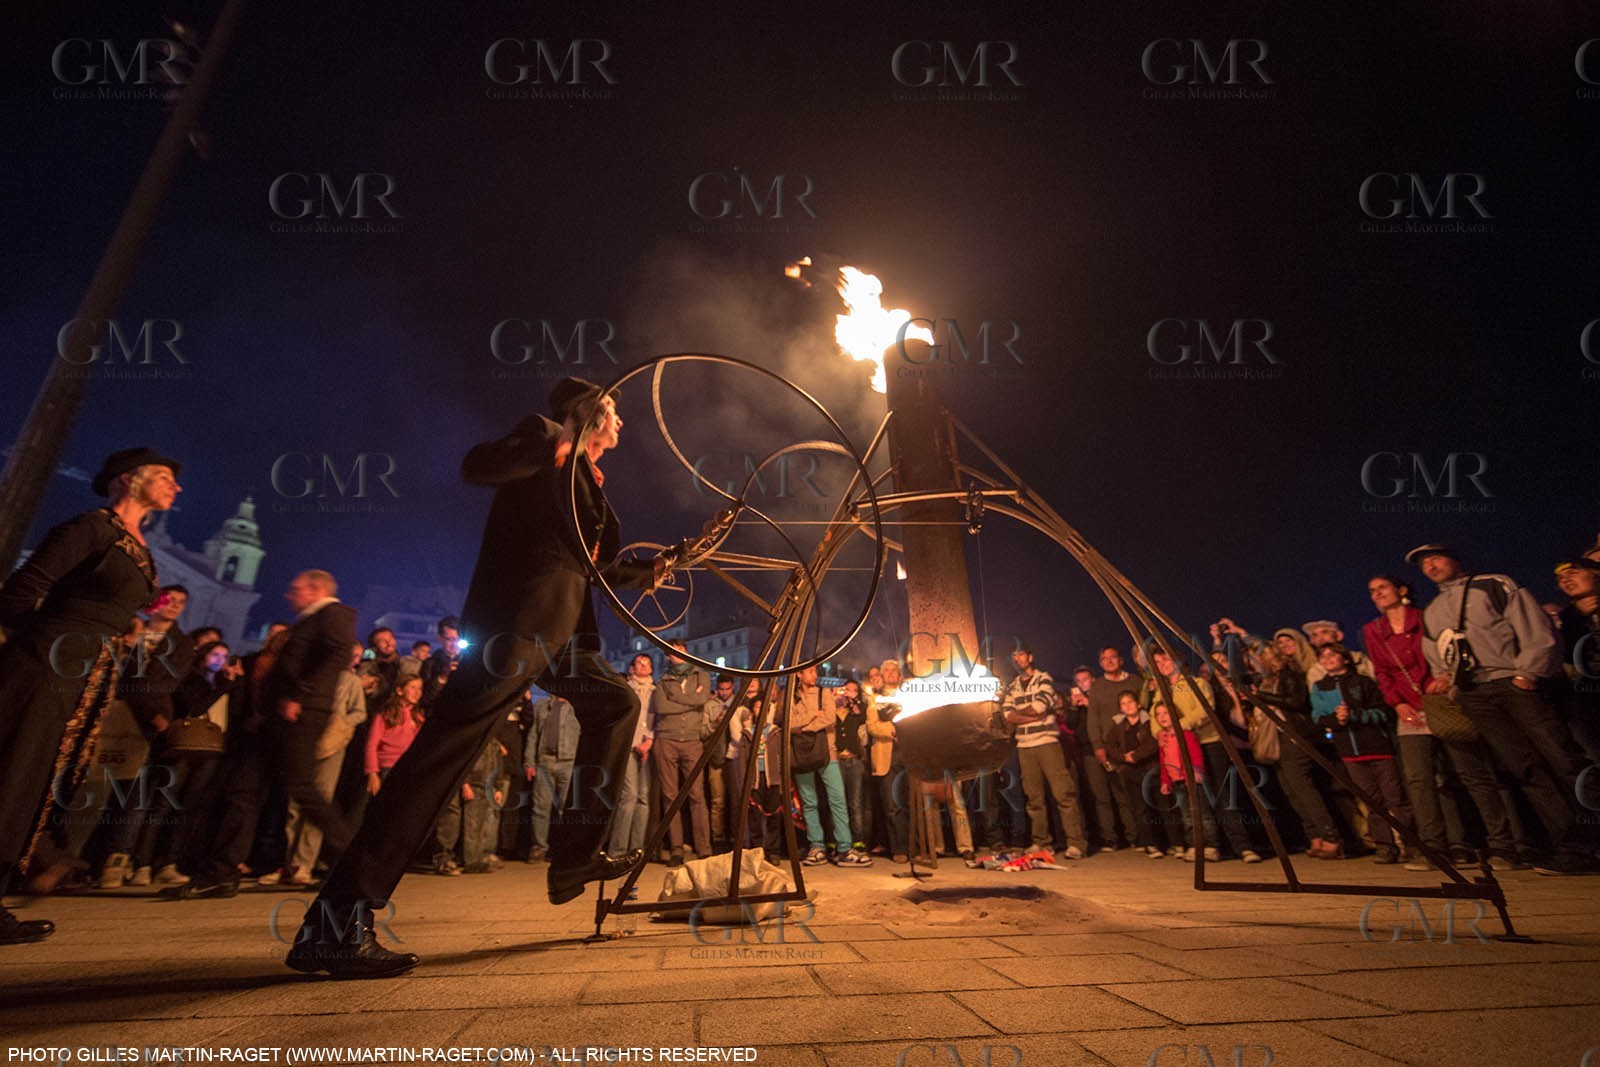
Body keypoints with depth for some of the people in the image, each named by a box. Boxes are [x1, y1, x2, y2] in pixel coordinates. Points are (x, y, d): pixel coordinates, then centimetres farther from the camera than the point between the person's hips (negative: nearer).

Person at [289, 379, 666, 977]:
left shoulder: (585, 479, 28)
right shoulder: (546, 439, 4)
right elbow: (478, 466, -16)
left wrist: (645, 573, 30)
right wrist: (551, 441, -20)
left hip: (561, 623, 10)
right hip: (519, 616, -10)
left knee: (615, 703, 14)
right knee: (450, 743, -16)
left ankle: (574, 861, 19)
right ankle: (335, 922, -12)